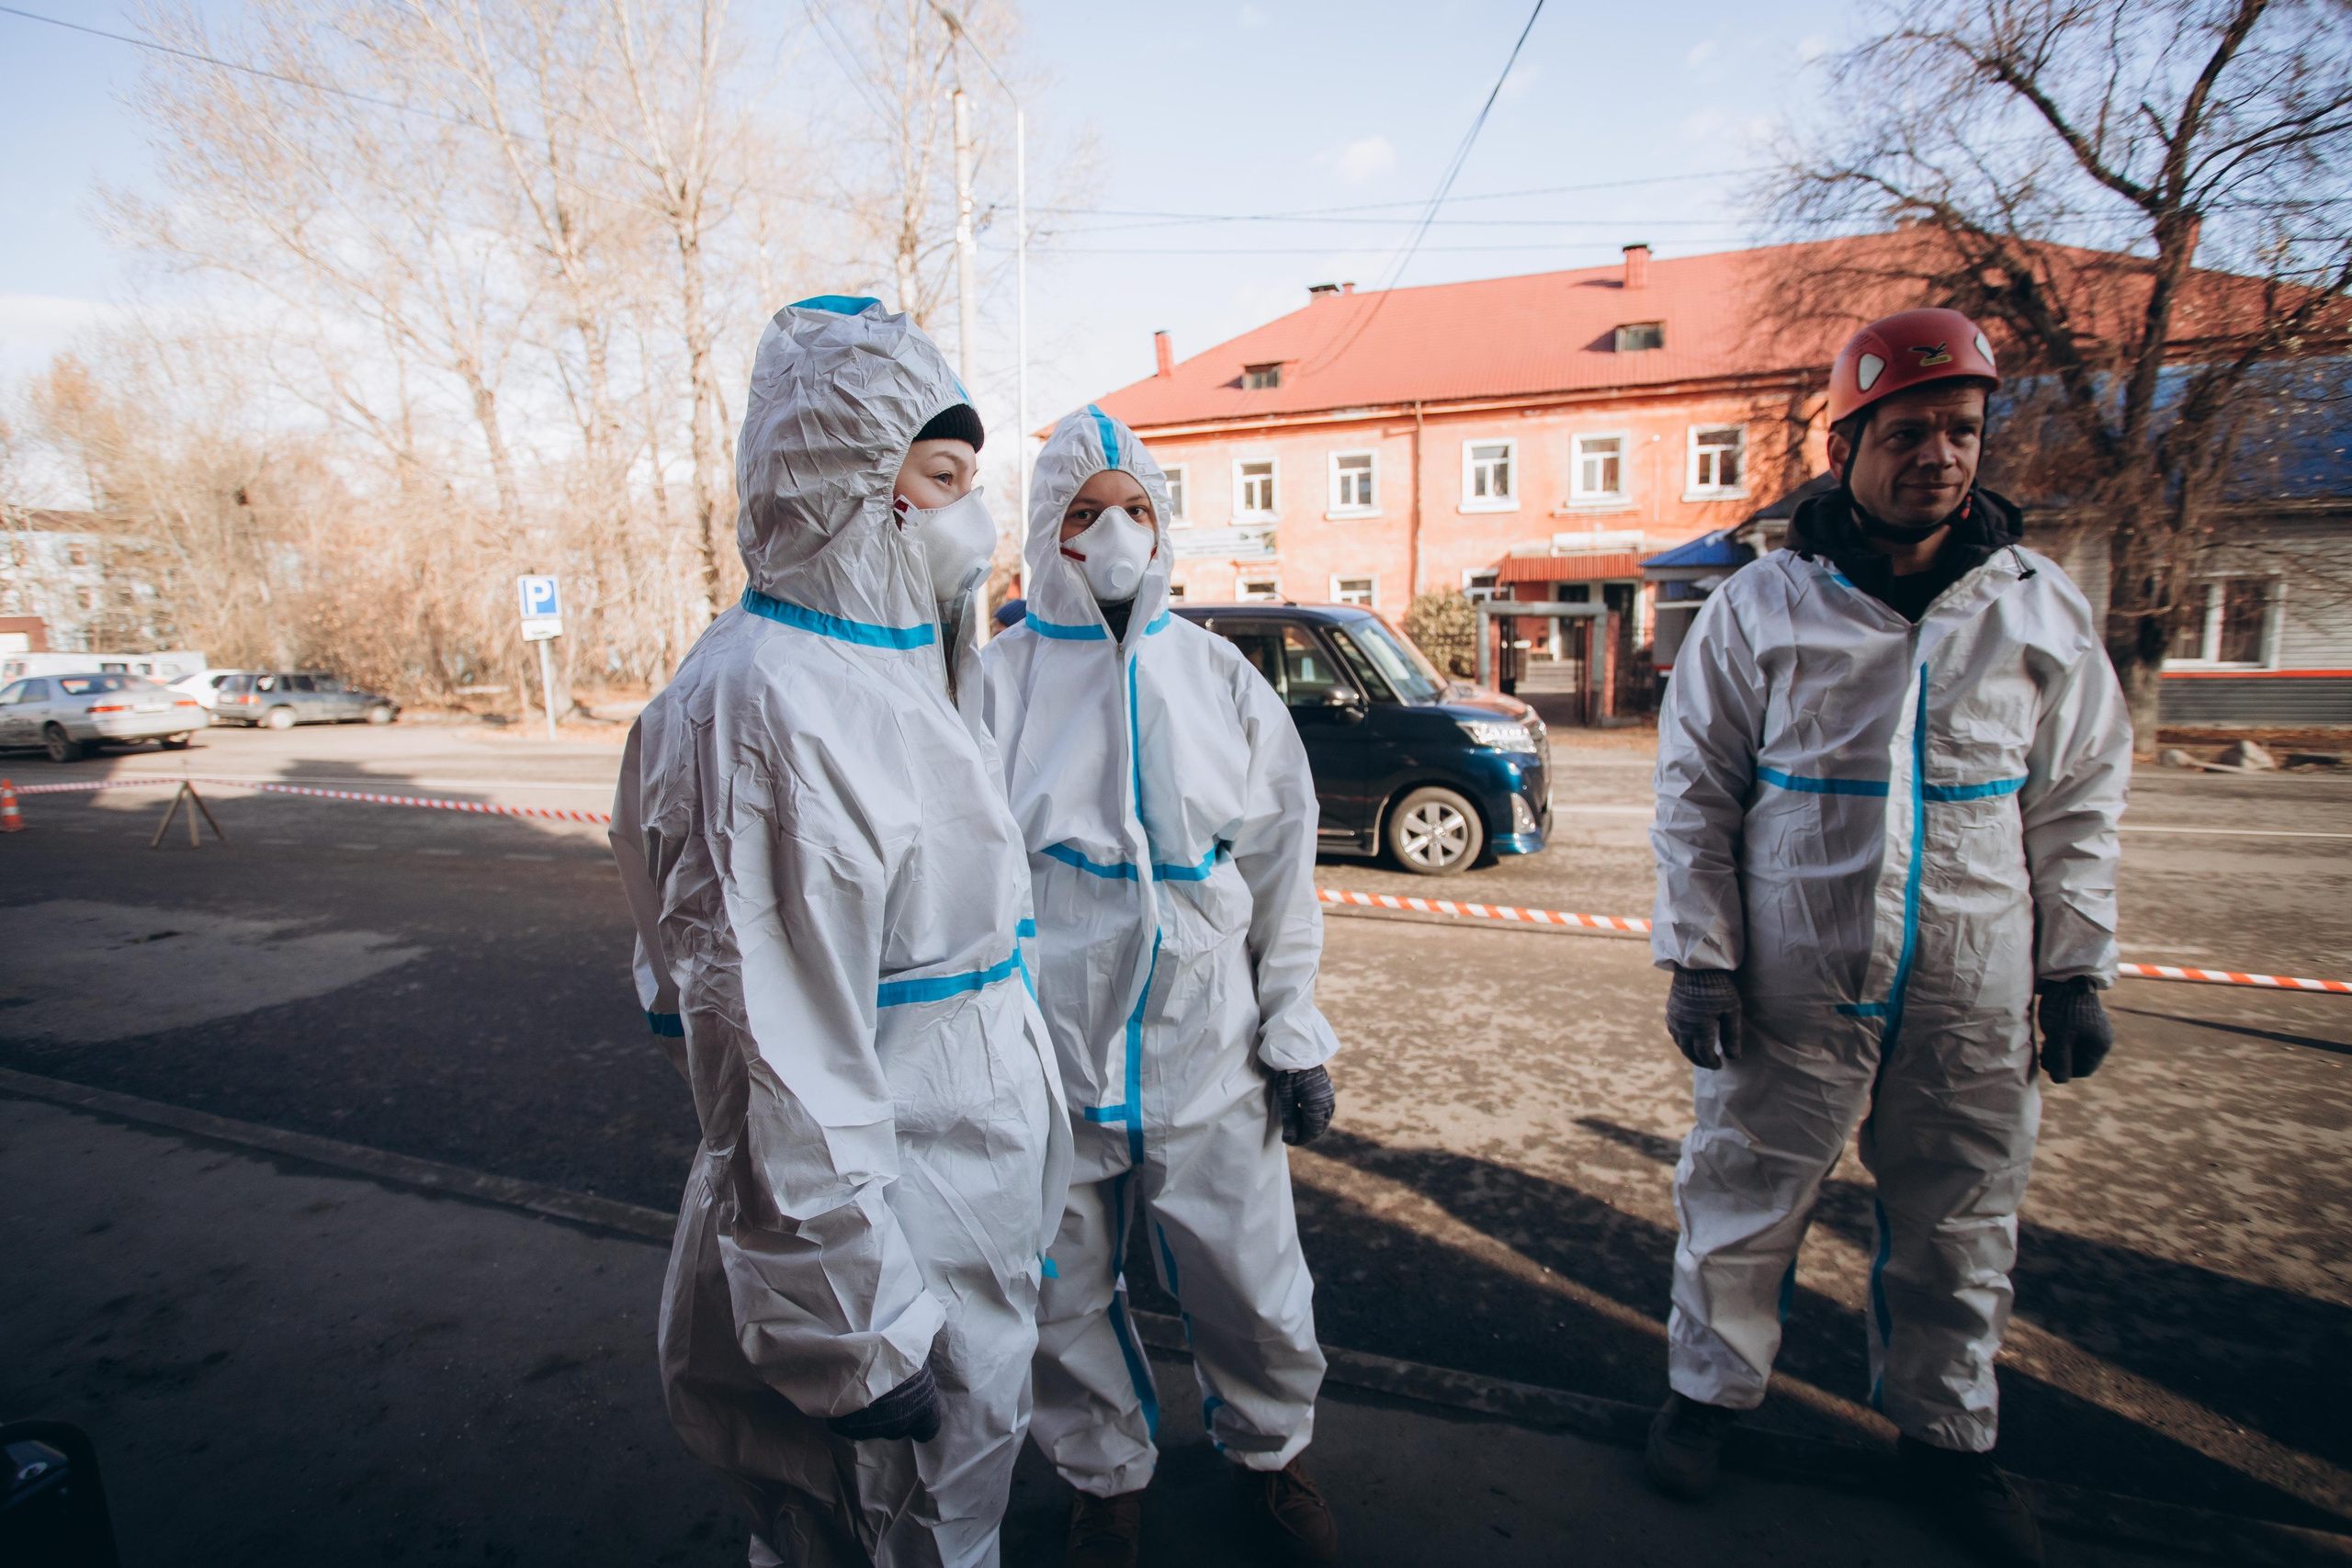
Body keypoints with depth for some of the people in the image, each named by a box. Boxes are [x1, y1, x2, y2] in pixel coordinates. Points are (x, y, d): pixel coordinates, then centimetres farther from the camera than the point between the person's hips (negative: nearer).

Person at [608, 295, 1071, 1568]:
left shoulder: (899, 666, 7)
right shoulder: (762, 708, -25)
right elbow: (778, 1063, -26)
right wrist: (851, 1334, -20)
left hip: (974, 1209, 9)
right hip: (887, 1242, -9)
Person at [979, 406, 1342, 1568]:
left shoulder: (1219, 675, 3)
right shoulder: (997, 682, -3)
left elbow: (1280, 864, 6)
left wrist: (1296, 1035, 5)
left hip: (1208, 1053, 1)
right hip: (1049, 1059, -1)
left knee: (1254, 1290, 13)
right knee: (1067, 1301, 16)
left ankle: (1268, 1449, 45)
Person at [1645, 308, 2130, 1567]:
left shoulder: (2044, 610, 4)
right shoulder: (1761, 605, -4)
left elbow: (2079, 804, 10)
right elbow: (1694, 792, -1)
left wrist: (2076, 969, 7)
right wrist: (1698, 956, -6)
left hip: (1973, 995, 3)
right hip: (1790, 987, -2)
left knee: (1959, 1231, 16)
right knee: (1741, 1205, 9)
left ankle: (1944, 1433, 38)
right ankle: (1707, 1390, 32)